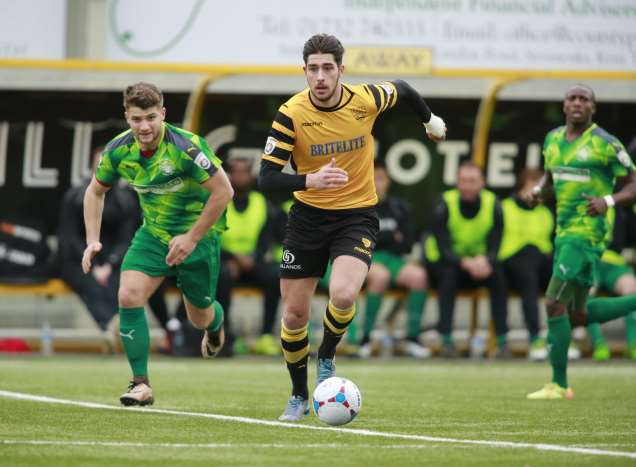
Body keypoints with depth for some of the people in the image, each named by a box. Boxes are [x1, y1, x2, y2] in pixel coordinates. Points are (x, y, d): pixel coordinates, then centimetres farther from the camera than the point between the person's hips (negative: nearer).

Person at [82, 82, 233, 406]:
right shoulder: (118, 151, -11)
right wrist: (93, 241, -3)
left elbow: (223, 191, -22)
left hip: (197, 235, -4)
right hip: (153, 234, 4)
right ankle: (141, 384, -12)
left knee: (200, 318, 10)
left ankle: (216, 320, 52)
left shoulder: (186, 148, -27)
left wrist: (192, 238, -22)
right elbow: (95, 191, 7)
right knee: (129, 296, -19)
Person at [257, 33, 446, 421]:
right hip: (308, 217, 1)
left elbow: (402, 90, 11)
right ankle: (299, 396, 28)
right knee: (294, 315, 4)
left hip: (357, 215, -1)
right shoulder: (292, 114, -16)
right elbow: (267, 177, -18)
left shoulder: (366, 100, -13)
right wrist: (310, 179, -36)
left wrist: (431, 121, 28)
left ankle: (327, 359, 5)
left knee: (343, 295, -27)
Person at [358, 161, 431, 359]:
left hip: (393, 259, 3)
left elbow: (407, 244, 8)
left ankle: (412, 339, -25)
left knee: (418, 274, -29)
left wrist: (378, 239, -3)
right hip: (365, 258, -3)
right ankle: (365, 338, -31)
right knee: (380, 275, -38)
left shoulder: (400, 208, 13)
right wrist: (391, 238, -3)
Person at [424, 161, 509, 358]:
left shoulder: (493, 205, -12)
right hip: (442, 261, -2)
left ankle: (502, 341, -23)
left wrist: (484, 261, -38)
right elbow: (444, 250, -23)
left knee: (497, 274, -28)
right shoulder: (445, 206, -18)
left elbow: (494, 248, -13)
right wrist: (466, 263, -42)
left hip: (480, 262, 2)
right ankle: (446, 340, -32)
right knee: (449, 275, -35)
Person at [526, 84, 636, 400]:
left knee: (555, 304, -13)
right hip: (565, 233, 9)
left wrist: (608, 201, -24)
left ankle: (559, 384, -4)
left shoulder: (606, 144, -9)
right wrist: (538, 191, 5)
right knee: (578, 317, 13)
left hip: (586, 234, -8)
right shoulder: (553, 139, 11)